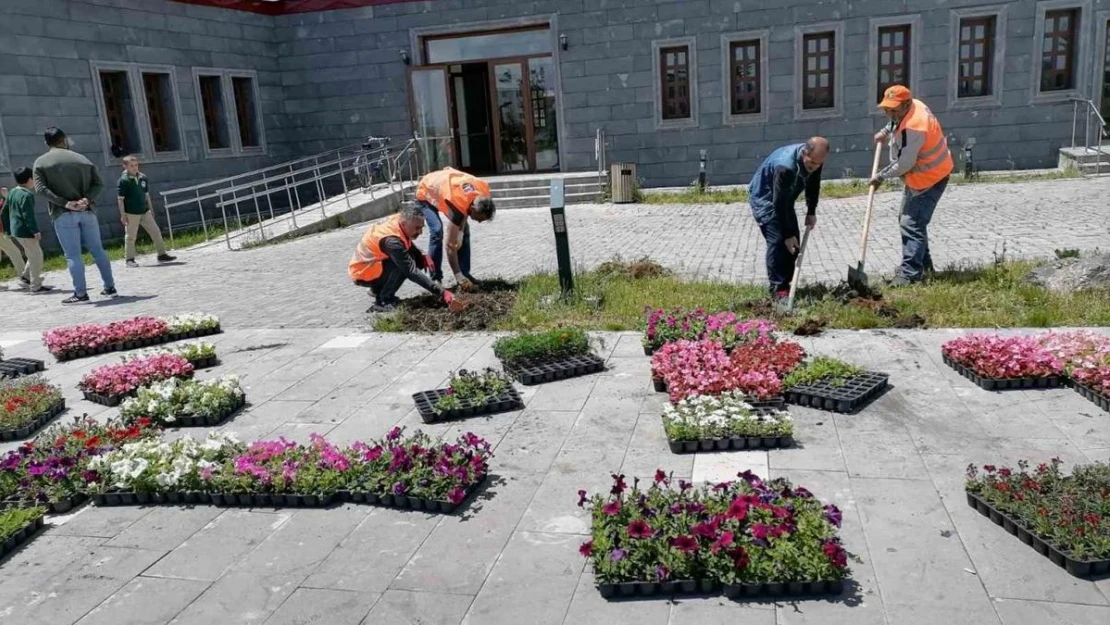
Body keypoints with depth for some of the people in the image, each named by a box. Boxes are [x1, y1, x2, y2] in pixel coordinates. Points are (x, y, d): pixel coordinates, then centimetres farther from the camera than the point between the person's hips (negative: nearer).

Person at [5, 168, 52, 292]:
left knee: (34, 255, 21)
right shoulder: (27, 195, -17)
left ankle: (26, 276, 24)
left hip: (16, 230, 10)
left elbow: (5, 211, 17)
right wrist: (35, 231, -21)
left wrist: (8, 229, 23)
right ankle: (36, 286, 1)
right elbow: (28, 216, -23)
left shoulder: (12, 192, 12)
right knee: (36, 257, -2)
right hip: (25, 231, -10)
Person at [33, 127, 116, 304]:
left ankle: (80, 293, -1)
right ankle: (110, 287, 14)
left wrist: (65, 203, -13)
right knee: (97, 250, 11)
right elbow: (99, 183, 2)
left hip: (63, 215, -3)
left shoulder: (41, 162, 3)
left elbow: (40, 188, -10)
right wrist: (86, 199, -9)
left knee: (73, 255, -1)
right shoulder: (81, 159, 11)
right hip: (87, 212, 3)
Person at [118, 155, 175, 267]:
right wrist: (123, 215, -12)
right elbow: (120, 199, -9)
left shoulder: (143, 177, 7)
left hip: (145, 212, 6)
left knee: (156, 232, 5)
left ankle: (162, 255, 12)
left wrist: (151, 209, 16)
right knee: (131, 237, 3)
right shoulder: (124, 180, -10)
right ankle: (130, 259, 12)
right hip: (131, 213, -6)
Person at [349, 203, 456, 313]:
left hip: (375, 263, 9)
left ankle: (378, 288, 11)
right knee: (407, 267, -29)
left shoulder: (398, 220, -11)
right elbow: (412, 272, -36)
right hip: (362, 272, -9)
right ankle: (382, 302, -12)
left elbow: (409, 245, 10)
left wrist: (422, 255, -10)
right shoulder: (392, 241, -34)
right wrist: (442, 292, -37)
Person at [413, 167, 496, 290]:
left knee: (464, 230, -3)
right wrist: (458, 276, -34)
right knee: (437, 232, -23)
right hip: (425, 194, -6)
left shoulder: (484, 190, -27)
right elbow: (451, 246, -37)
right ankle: (435, 279, -14)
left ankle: (465, 273, 6)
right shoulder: (457, 206, -43)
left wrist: (460, 231, -14)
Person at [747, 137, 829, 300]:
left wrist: (811, 212, 0)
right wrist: (787, 234, -27)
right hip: (764, 198, -8)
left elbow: (813, 185, 5)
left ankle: (786, 284, 13)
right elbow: (779, 204, -33)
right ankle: (778, 289, -13)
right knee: (777, 241, -18)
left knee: (793, 242, 4)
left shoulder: (814, 159, -15)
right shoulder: (785, 167, -38)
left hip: (784, 199, 8)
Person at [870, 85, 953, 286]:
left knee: (912, 224, -15)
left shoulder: (913, 128, -31)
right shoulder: (913, 106, 0)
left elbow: (903, 164, -27)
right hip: (918, 177, 11)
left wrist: (881, 176, -13)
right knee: (908, 220, 19)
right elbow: (896, 122, 26)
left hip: (929, 179, -11)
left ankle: (910, 273, -13)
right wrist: (886, 132, 13)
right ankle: (923, 264, 30)